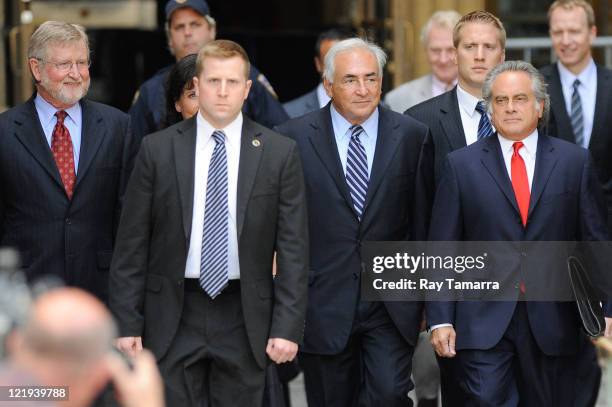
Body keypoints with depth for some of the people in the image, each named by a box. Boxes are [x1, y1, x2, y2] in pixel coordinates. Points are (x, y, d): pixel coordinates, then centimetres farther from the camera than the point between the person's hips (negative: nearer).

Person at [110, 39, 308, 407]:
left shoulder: (279, 152, 0)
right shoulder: (158, 149, 1)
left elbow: (293, 248, 0)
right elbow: (132, 244, 2)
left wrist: (288, 326, -6)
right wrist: (127, 323, -2)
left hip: (244, 318, 0)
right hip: (173, 314, 0)